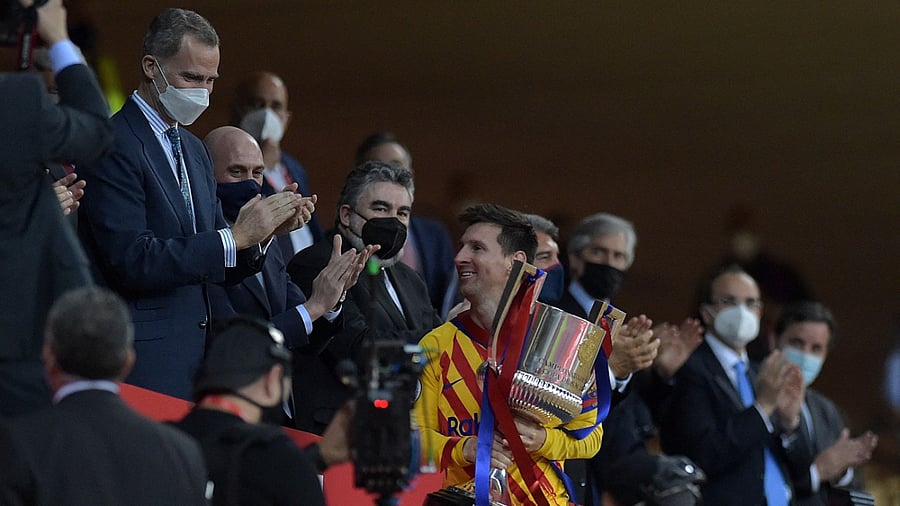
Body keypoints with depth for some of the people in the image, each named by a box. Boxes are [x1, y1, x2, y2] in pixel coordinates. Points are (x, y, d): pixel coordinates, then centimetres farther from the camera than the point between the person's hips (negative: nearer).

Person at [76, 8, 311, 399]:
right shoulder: (112, 146, -10)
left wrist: (265, 231, -2)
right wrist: (236, 235, -18)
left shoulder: (194, 150, 18)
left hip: (195, 353, 8)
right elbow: (133, 261, -19)